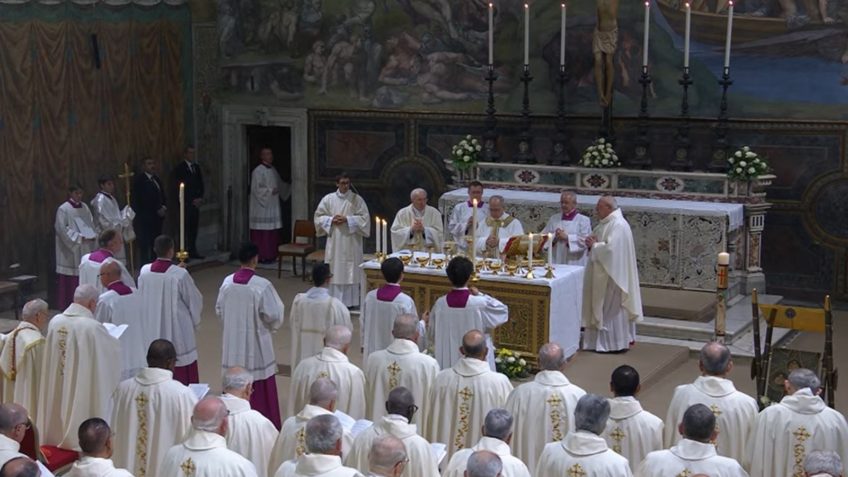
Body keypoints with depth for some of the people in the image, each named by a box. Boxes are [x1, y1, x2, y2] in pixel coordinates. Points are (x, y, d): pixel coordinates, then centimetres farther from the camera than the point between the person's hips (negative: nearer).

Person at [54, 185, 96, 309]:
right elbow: (61, 229, -13)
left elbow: (91, 224, 16)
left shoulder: (85, 207, 11)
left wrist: (93, 235, -3)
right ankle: (68, 303, 1)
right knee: (70, 279, -5)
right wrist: (78, 238, -18)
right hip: (70, 249, -6)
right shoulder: (63, 209, -8)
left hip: (85, 248, 6)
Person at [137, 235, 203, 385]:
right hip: (177, 330, -4)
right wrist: (195, 320, 11)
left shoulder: (144, 271, -7)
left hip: (152, 330, 4)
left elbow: (141, 299, 8)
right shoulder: (180, 274, -19)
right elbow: (195, 301, -8)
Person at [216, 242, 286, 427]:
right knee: (260, 388, 5)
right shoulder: (262, 285, -19)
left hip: (233, 344, 5)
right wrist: (271, 326, 7)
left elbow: (219, 310, 7)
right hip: (256, 344, -5)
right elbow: (274, 314, -14)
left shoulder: (227, 282, -4)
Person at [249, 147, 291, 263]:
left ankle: (271, 255, 13)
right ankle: (262, 256, -2)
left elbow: (279, 185, 26)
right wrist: (270, 191, -18)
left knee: (273, 232, 7)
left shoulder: (273, 170, 15)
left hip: (273, 207, 8)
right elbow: (257, 189, -15)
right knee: (262, 232, -7)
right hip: (262, 207, -8)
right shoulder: (258, 171, -10)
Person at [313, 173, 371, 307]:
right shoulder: (328, 199, 5)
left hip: (351, 242, -2)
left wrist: (347, 219, -14)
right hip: (334, 241, 2)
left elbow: (364, 218, -4)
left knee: (350, 271, -1)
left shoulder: (357, 199, 0)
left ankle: (350, 302, 6)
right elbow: (319, 216, 8)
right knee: (335, 272, 2)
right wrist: (331, 220, -10)